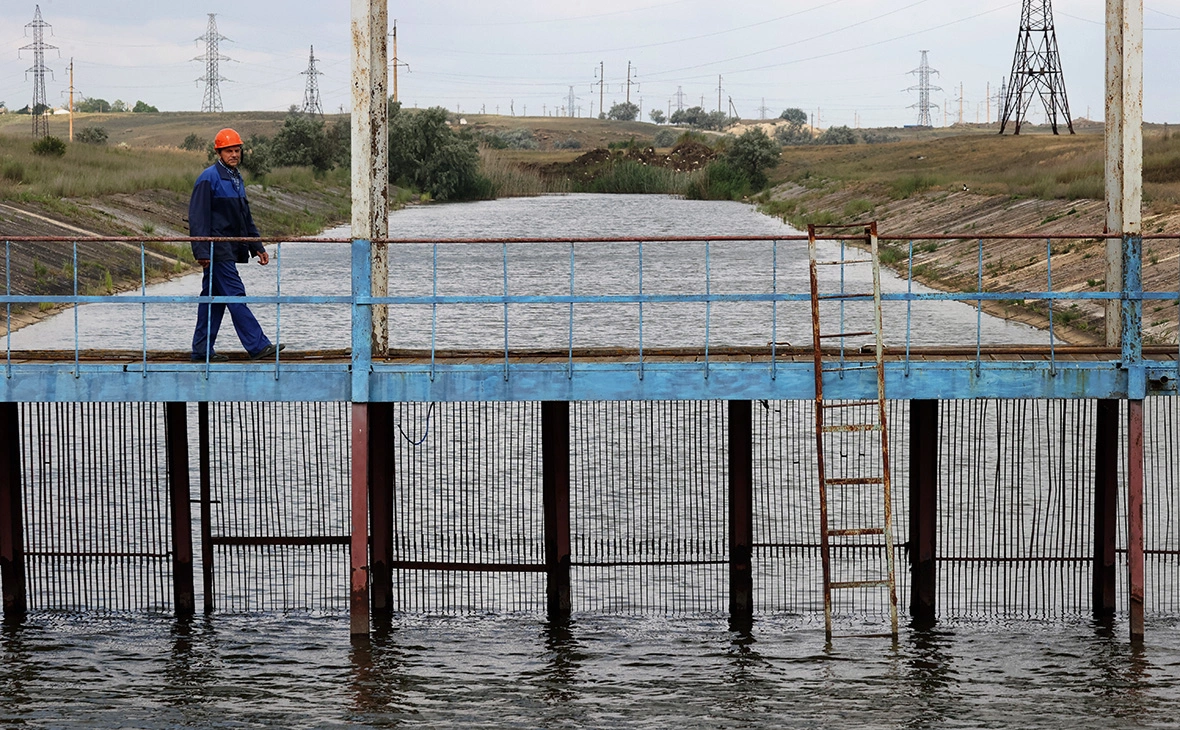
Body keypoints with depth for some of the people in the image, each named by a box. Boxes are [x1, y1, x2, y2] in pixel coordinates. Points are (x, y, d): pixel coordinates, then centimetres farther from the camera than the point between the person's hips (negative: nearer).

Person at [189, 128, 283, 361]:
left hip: (230, 250, 9)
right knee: (235, 296, -10)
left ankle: (202, 350, 13)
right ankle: (258, 346, -13)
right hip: (217, 250, -9)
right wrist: (202, 251, -21)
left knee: (214, 298, 10)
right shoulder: (208, 178, -10)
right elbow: (198, 217, -14)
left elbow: (246, 218, 26)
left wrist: (257, 247, 21)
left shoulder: (237, 179, 18)